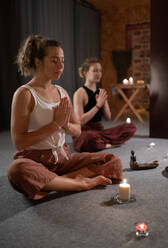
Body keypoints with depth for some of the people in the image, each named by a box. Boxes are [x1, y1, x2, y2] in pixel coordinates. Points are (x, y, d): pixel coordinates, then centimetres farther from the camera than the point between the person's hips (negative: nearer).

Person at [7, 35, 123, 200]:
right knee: (17, 171, -40)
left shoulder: (62, 92, 9)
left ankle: (61, 179, -18)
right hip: (35, 159, -5)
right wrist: (56, 123, -16)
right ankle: (82, 182, -23)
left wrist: (66, 124, -10)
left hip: (62, 157, 5)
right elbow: (19, 142, -17)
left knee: (113, 161, -5)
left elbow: (78, 131, 14)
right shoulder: (24, 94, -10)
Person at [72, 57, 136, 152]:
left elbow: (108, 118, 11)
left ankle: (104, 143, -18)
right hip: (83, 133, -6)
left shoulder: (101, 92, 11)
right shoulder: (80, 93, -8)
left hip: (99, 131, 6)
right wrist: (98, 105, -17)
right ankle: (109, 144, -11)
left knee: (131, 127, -8)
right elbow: (80, 121, -16)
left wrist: (104, 102, -6)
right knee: (92, 137, -43)